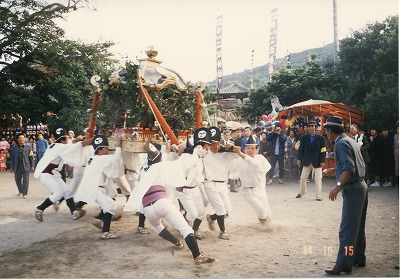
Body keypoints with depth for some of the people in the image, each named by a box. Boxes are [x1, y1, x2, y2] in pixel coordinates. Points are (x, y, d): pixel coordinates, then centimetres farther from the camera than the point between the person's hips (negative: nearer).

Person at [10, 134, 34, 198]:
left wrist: (32, 166, -2)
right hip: (17, 166, 2)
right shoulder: (14, 147, 6)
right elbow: (12, 158, 8)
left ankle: (24, 193, 8)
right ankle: (20, 191, 36)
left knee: (25, 180, -3)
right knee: (17, 180, 12)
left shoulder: (28, 147, 2)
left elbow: (31, 157, 2)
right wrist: (11, 167, 6)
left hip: (26, 166, -2)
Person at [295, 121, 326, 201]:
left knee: (318, 179, -2)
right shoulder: (304, 137, -1)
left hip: (317, 162, -2)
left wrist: (322, 161, -10)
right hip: (307, 161, 2)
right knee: (303, 178, 11)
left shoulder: (320, 138, -4)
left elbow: (323, 150, -5)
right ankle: (302, 192, 31)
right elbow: (301, 149, 2)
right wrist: (299, 158, -4)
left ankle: (318, 196, 6)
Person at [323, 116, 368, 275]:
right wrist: (332, 170, 35)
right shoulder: (350, 141, 15)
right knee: (358, 226, 17)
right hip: (361, 186, 10)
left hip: (352, 190, -10)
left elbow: (349, 168, -25)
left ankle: (343, 264, -6)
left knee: (347, 229, -8)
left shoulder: (341, 143, -14)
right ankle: (358, 259, 26)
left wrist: (338, 186, -34)